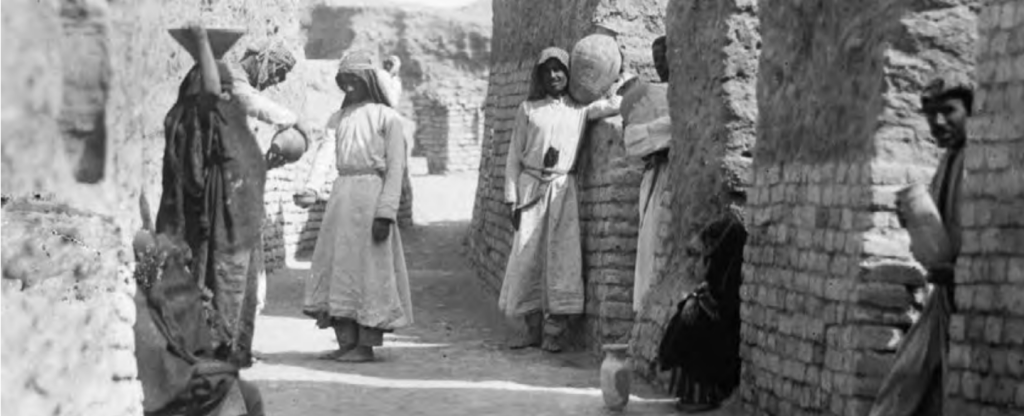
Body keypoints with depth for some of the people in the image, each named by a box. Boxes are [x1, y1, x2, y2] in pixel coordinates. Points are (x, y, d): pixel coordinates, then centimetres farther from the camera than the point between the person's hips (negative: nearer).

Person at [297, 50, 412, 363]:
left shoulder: (387, 118, -1)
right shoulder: (339, 119, 17)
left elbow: (395, 168, -7)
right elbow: (326, 155, 4)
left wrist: (385, 213, -17)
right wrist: (313, 189, -16)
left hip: (370, 194, -6)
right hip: (341, 195, 6)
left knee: (368, 268, -5)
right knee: (338, 269, 5)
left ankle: (366, 345, 0)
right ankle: (346, 342, 11)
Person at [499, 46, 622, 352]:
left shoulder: (580, 110, 9)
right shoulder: (528, 109, 9)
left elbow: (614, 105, -2)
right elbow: (514, 155, 8)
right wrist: (511, 197, 2)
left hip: (563, 188, 0)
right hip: (531, 187, 1)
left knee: (561, 258, -9)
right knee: (527, 258, -4)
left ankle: (554, 333, -6)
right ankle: (533, 330, 4)